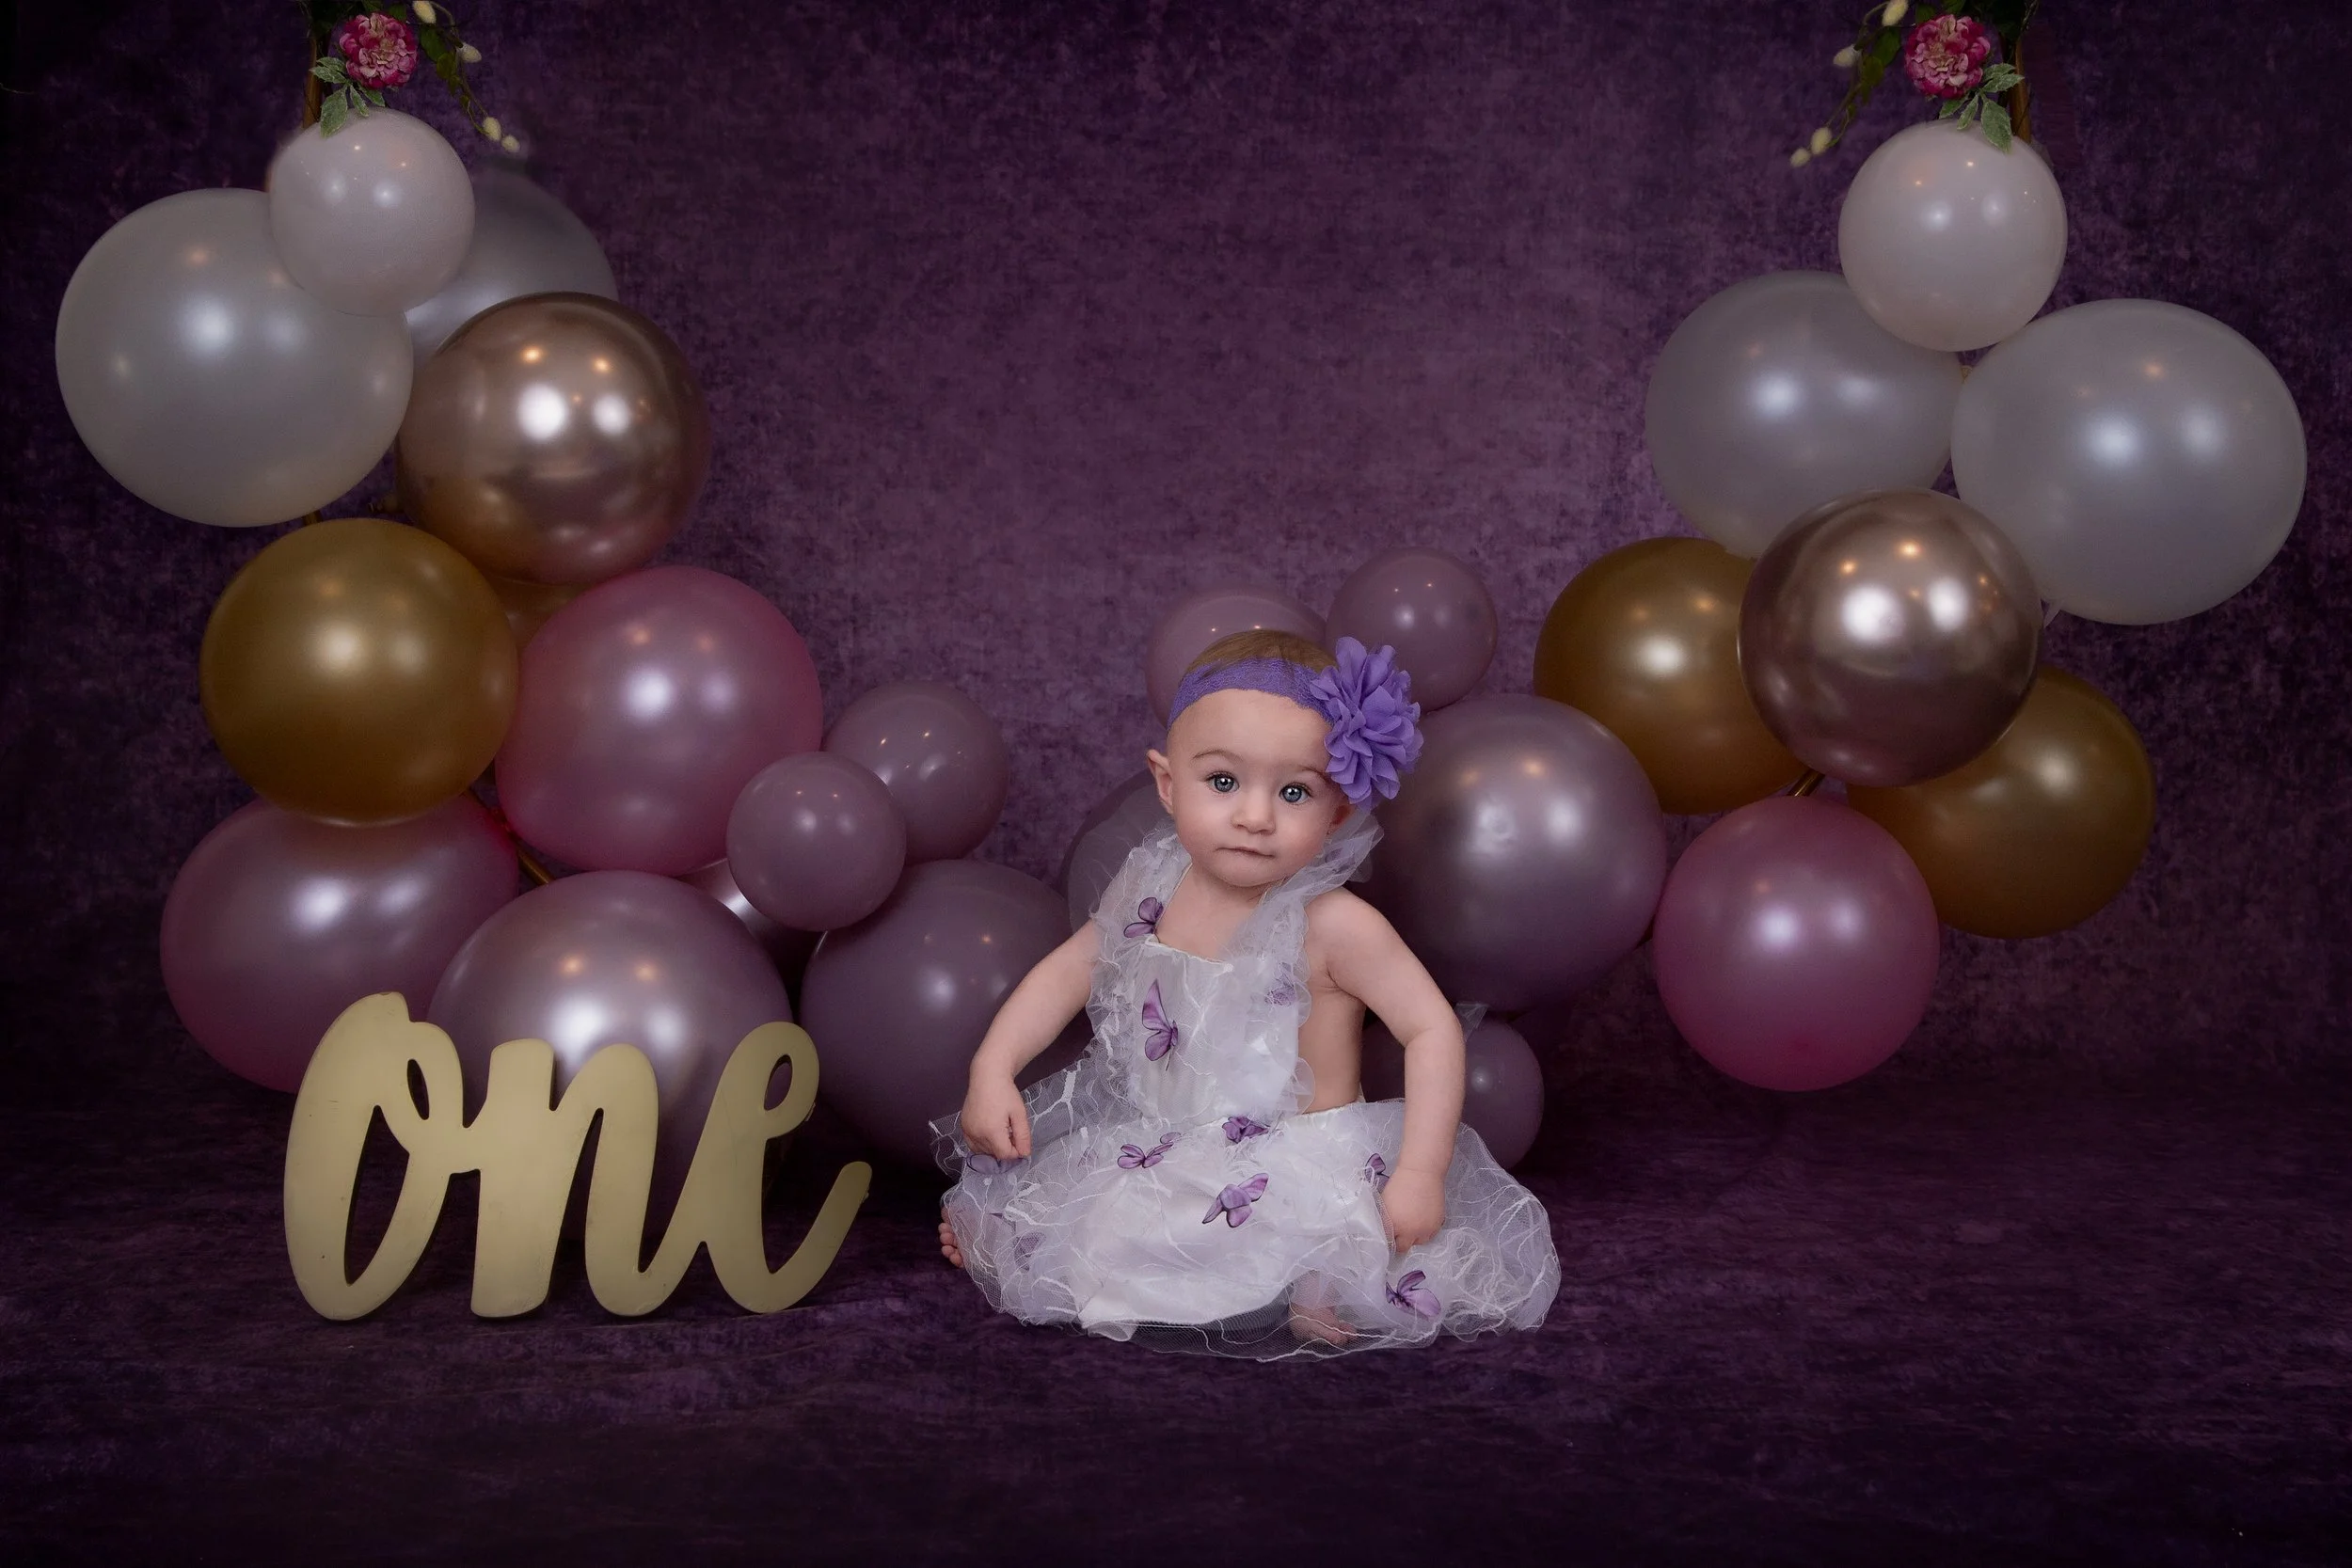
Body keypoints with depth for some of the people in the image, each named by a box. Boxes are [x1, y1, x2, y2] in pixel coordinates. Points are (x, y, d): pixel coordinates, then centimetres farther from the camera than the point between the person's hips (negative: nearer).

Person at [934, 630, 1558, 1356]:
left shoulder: (1333, 926, -19)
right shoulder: (1151, 888, -3)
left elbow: (1433, 1030, -17)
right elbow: (1068, 971, 10)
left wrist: (1420, 1174, -23)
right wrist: (992, 1070, -1)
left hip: (1294, 1169, -5)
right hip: (1157, 1146, 5)